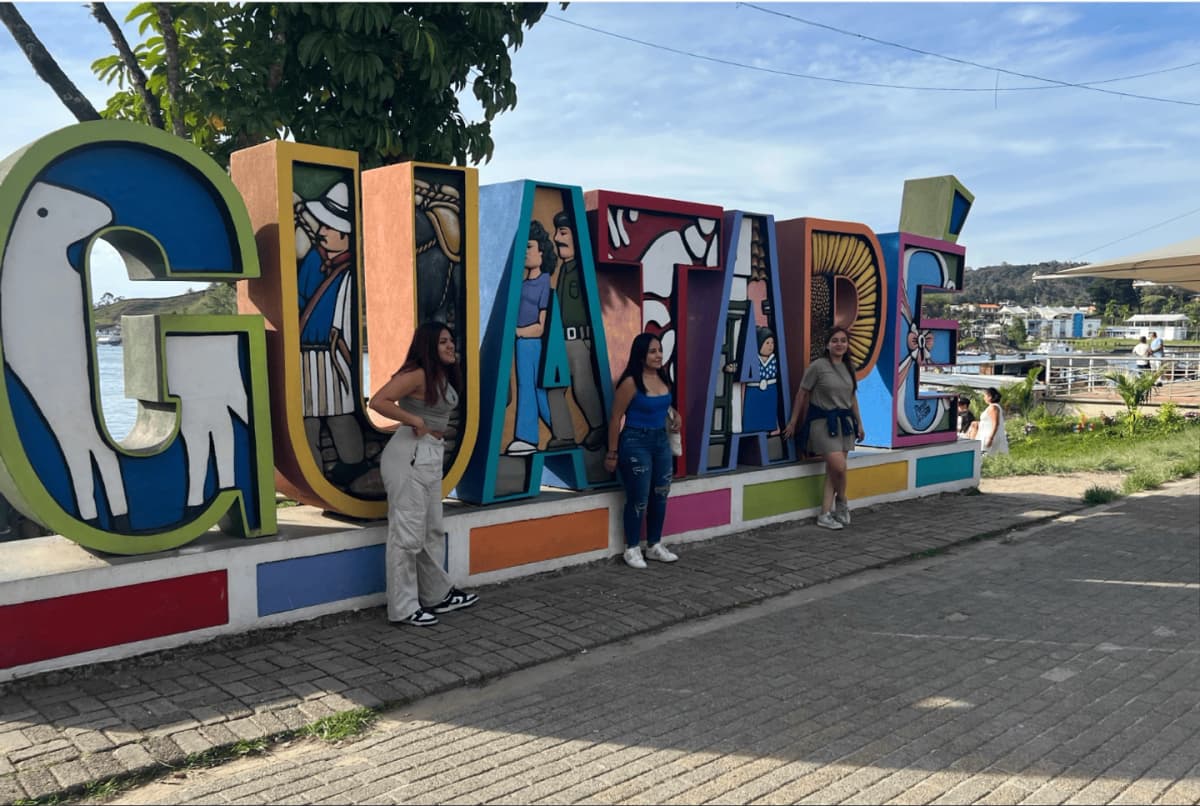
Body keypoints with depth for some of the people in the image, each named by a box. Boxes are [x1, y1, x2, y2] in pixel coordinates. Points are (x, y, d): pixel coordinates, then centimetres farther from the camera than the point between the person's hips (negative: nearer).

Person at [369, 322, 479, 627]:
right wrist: (415, 421, -18)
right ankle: (403, 608, 5)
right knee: (407, 532, -3)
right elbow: (378, 402, -24)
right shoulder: (417, 375, -14)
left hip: (431, 455, 10)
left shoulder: (444, 377, 13)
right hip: (410, 455, -10)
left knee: (430, 530, 17)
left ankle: (438, 595, 29)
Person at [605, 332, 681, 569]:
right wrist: (612, 453, -11)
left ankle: (654, 545, 27)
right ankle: (632, 549, 15)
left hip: (661, 441, 7)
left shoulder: (663, 378, 3)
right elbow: (615, 418, -13)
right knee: (638, 498, 0)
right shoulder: (631, 382, -17)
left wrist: (674, 416, 2)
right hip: (636, 442, -7)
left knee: (660, 495, 12)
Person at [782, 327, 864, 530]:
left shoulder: (848, 368, 10)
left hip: (844, 421, 6)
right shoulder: (818, 366, -9)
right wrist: (793, 422, -1)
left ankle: (825, 515, 9)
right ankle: (841, 502, 14)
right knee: (839, 466, -15)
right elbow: (802, 394, -4)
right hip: (822, 421, -6)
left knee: (833, 470, 4)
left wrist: (859, 423, 19)